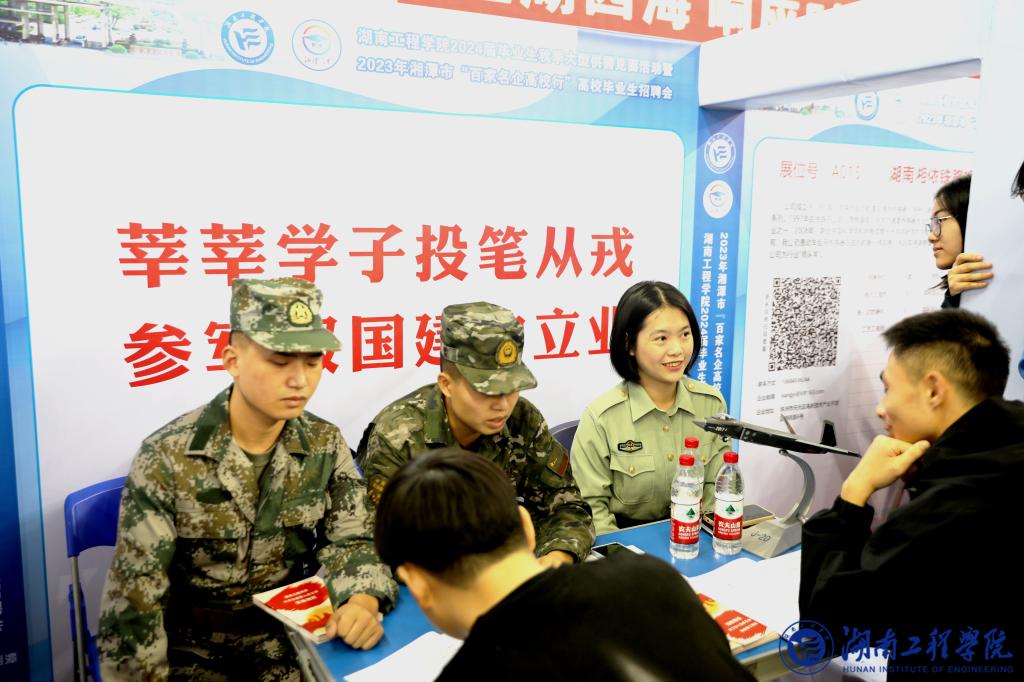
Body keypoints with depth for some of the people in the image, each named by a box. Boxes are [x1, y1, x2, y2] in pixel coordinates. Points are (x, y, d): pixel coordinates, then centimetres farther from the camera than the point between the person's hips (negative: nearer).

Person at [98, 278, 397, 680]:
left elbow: (352, 538, -4)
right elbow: (134, 601, -13)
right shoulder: (167, 459, -17)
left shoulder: (326, 445, -7)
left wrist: (362, 602, -24)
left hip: (290, 636, 2)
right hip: (194, 649, -2)